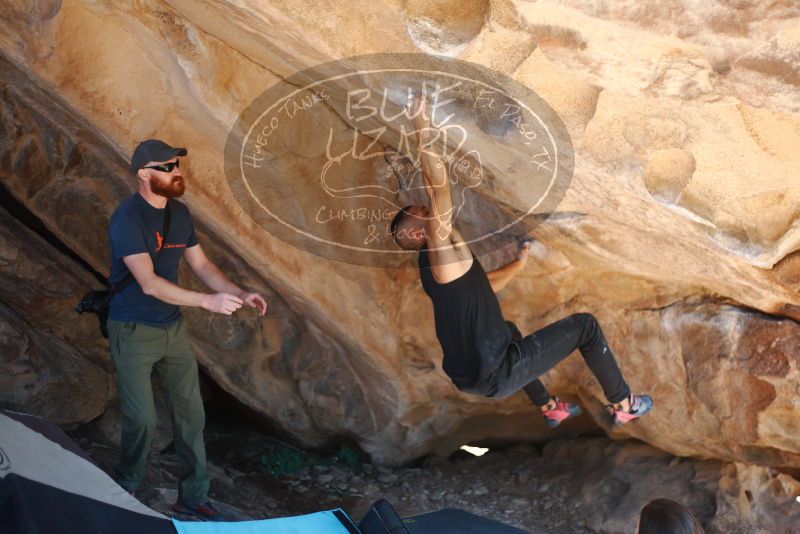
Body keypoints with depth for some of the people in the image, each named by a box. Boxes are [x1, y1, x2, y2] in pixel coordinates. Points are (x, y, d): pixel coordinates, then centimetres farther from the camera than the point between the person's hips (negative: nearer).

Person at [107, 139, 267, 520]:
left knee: (191, 413, 7)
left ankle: (193, 496, 20)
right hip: (133, 332, -7)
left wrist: (239, 294, -8)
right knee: (142, 420, -2)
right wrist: (208, 301, -37)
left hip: (173, 328, 7)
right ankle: (125, 490, 24)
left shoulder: (179, 213, 2)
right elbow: (149, 283, -30)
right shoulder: (127, 218, -21)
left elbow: (201, 264, 8)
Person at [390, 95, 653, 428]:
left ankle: (549, 408, 45)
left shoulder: (435, 265, 14)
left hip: (469, 377, 10)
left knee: (506, 330, 42)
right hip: (494, 376, -10)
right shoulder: (440, 251, -14)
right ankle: (623, 404, 17)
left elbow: (483, 287, 29)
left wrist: (518, 264, 34)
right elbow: (438, 188, -27)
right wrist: (424, 134, -27)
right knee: (585, 326, 2)